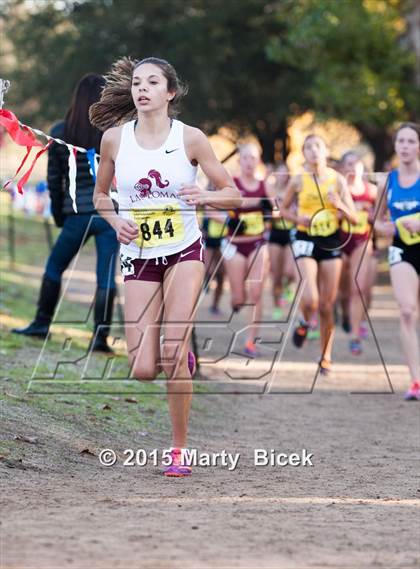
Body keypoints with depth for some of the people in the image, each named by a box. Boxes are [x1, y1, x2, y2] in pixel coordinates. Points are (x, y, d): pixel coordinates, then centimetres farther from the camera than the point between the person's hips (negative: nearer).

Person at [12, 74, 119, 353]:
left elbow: (54, 179, 6)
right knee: (106, 276, 0)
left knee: (54, 268, 19)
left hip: (77, 214, 1)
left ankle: (42, 324, 25)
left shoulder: (60, 132, 2)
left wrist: (59, 214, 16)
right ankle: (101, 336, -3)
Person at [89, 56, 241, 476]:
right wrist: (116, 221, -7)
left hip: (184, 252, -2)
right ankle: (181, 358, 32)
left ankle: (179, 449, 1)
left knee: (172, 353, -16)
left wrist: (204, 196, -22)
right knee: (143, 370, -6)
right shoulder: (114, 138, -1)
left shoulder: (190, 138, -6)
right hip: (138, 257, 2)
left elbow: (233, 194, -2)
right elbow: (100, 194, 13)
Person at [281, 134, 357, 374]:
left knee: (327, 304, 3)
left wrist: (340, 206, -17)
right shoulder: (298, 181, -1)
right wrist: (298, 219, -7)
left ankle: (326, 356, 19)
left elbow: (354, 218, 3)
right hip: (306, 241, -1)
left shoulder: (338, 179, 1)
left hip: (332, 243, 1)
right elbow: (284, 209, 12)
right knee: (310, 299, -19)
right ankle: (305, 323, 17)